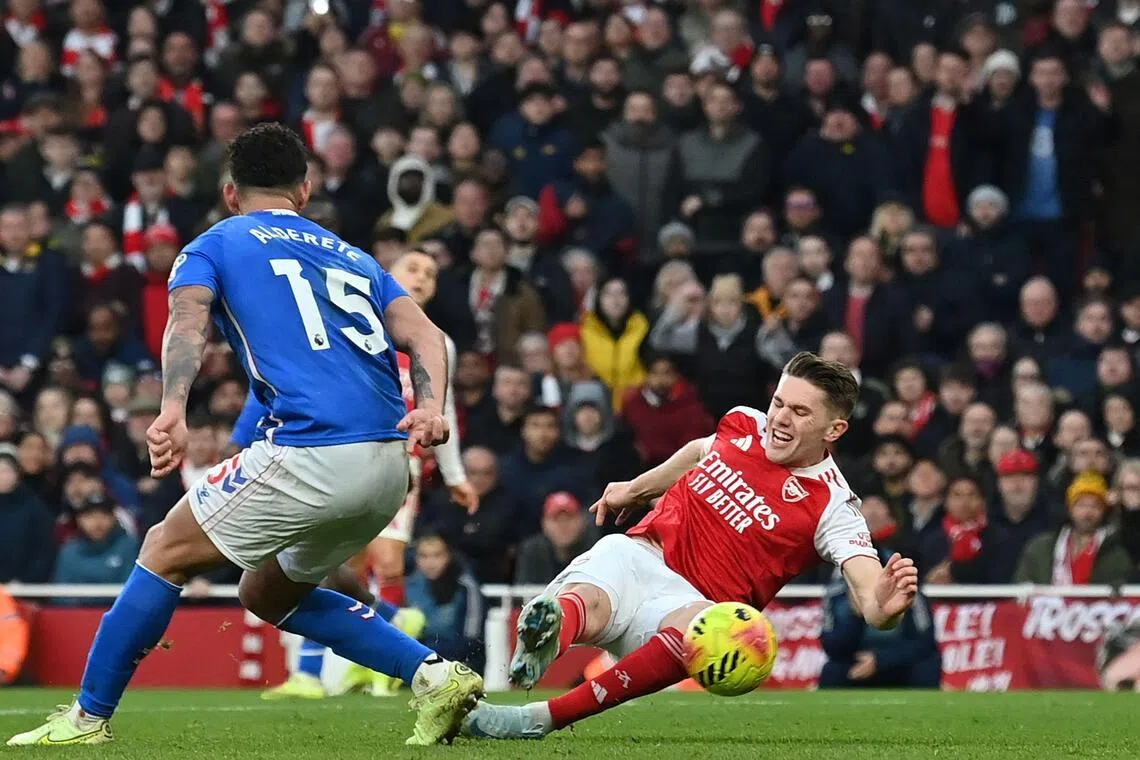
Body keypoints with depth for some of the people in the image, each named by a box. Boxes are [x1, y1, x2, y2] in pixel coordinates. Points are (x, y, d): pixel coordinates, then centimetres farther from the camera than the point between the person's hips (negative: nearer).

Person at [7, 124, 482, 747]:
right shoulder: (352, 257, 29)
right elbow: (423, 334, 11)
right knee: (270, 594, 24)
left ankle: (88, 719, 12)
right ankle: (434, 675, 10)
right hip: (391, 463, 6)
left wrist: (173, 412, -23)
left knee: (166, 552, 11)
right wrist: (430, 407, -6)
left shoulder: (214, 246, 14)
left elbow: (187, 321, -8)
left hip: (312, 455, -6)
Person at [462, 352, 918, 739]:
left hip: (689, 599, -4)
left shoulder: (833, 508, -4)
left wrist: (885, 606, -41)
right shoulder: (745, 424, 10)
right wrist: (636, 489, 43)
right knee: (585, 602, -32)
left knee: (701, 624, -40)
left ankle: (541, 718, -47)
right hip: (637, 552, 4)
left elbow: (868, 593, -17)